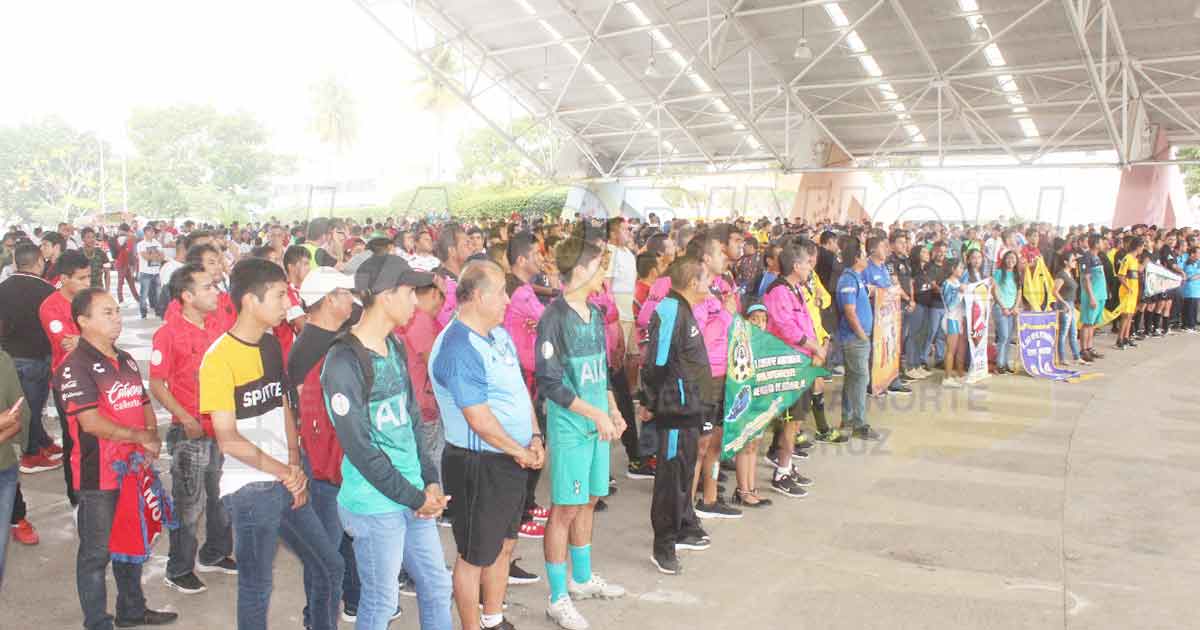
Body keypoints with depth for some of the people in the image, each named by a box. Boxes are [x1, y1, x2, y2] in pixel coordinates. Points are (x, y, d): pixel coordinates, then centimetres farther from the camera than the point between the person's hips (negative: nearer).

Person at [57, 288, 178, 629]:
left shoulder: (126, 360, 11)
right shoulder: (74, 366, -15)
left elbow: (144, 403, 17)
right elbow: (91, 422, -22)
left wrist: (153, 437, -2)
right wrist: (140, 437, -15)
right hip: (99, 476, -8)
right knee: (97, 552, 5)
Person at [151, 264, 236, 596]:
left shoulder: (215, 329, 6)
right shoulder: (169, 332, -13)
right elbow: (157, 385, -13)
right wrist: (187, 419, -20)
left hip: (218, 428, 6)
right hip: (189, 431, -6)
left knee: (220, 495, 17)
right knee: (189, 503, 3)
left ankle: (215, 554, 34)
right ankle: (179, 570, 19)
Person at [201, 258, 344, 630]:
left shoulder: (271, 344, 8)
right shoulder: (220, 358, -15)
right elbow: (228, 439, -16)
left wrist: (296, 469, 1)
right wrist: (285, 472, -15)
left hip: (287, 484, 7)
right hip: (249, 489, -7)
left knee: (330, 568, 13)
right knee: (257, 588, 8)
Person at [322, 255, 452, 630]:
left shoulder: (395, 348, 7)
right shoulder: (344, 362, -17)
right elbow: (360, 448, -18)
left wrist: (431, 482, 1)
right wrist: (414, 498, -14)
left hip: (415, 496, 8)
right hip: (374, 506, -7)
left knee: (437, 586, 16)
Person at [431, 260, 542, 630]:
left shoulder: (499, 333, 7)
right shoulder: (458, 349, -23)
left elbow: (519, 388, 12)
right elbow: (480, 420, -24)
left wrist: (535, 437, 1)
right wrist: (520, 451, -13)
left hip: (512, 460, 9)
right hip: (479, 465, -9)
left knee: (504, 544, 21)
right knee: (475, 555, 7)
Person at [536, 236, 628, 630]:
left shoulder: (595, 314, 8)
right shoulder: (554, 319, -15)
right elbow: (549, 382, -17)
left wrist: (612, 410, 8)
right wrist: (596, 414, -18)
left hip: (598, 423, 7)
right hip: (569, 426, -7)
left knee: (588, 502, 18)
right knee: (566, 509, 0)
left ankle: (582, 579, 35)